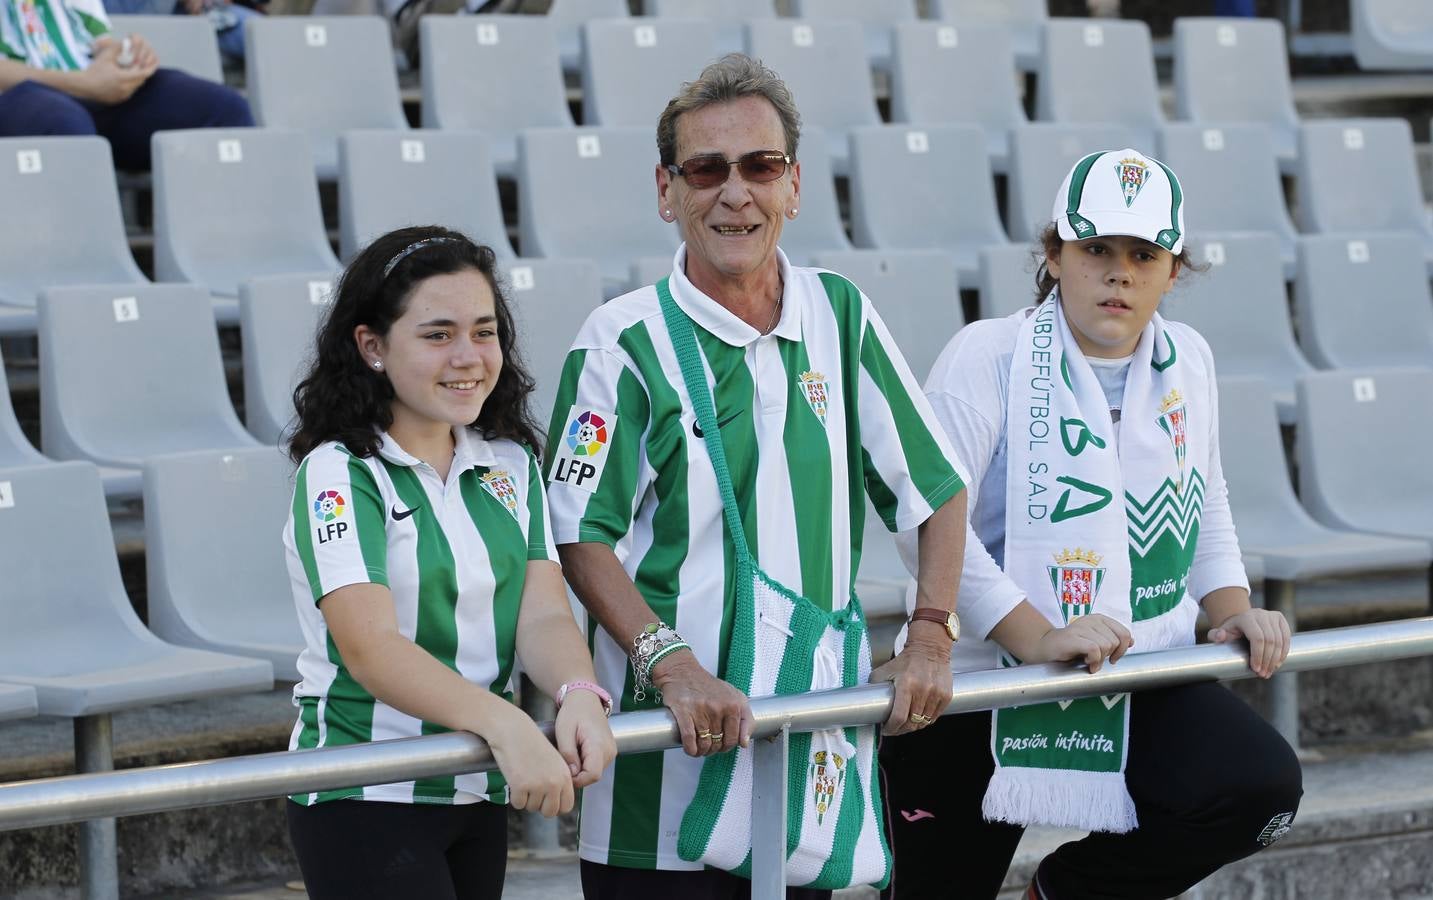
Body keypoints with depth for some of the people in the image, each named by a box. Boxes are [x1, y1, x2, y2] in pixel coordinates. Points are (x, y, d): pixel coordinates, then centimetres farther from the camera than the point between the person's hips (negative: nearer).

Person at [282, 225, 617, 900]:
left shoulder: (511, 465, 8)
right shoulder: (339, 475, -11)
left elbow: (542, 615, -2)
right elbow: (370, 645, -23)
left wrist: (578, 694, -25)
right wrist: (503, 724, -38)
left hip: (479, 794, 6)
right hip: (364, 804, -6)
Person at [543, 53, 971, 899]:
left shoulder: (842, 319, 7)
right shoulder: (626, 342, -5)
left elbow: (940, 489, 13)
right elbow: (581, 538, -8)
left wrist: (931, 639, 0)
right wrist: (673, 667, -21)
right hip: (670, 745, -4)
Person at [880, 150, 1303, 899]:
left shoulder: (1187, 362, 8)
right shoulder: (989, 356, -11)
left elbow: (1207, 507, 22)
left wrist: (1230, 610, 4)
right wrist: (1036, 638, -29)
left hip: (1142, 683, 4)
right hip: (982, 681, -4)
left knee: (1261, 787, -20)